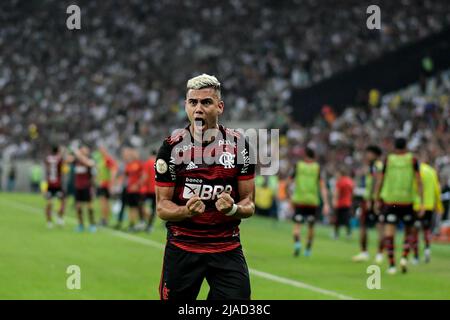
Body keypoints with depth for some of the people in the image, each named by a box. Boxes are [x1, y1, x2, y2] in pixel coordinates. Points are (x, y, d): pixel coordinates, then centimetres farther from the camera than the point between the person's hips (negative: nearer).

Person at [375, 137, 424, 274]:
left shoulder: (388, 159, 4)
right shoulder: (412, 159, 3)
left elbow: (380, 182, 4)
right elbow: (418, 181, -4)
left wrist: (377, 200, 15)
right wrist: (421, 202, -5)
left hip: (390, 200, 0)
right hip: (407, 200, 0)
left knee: (389, 232, 0)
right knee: (408, 230, 18)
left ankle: (392, 264, -8)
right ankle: (404, 257, 0)